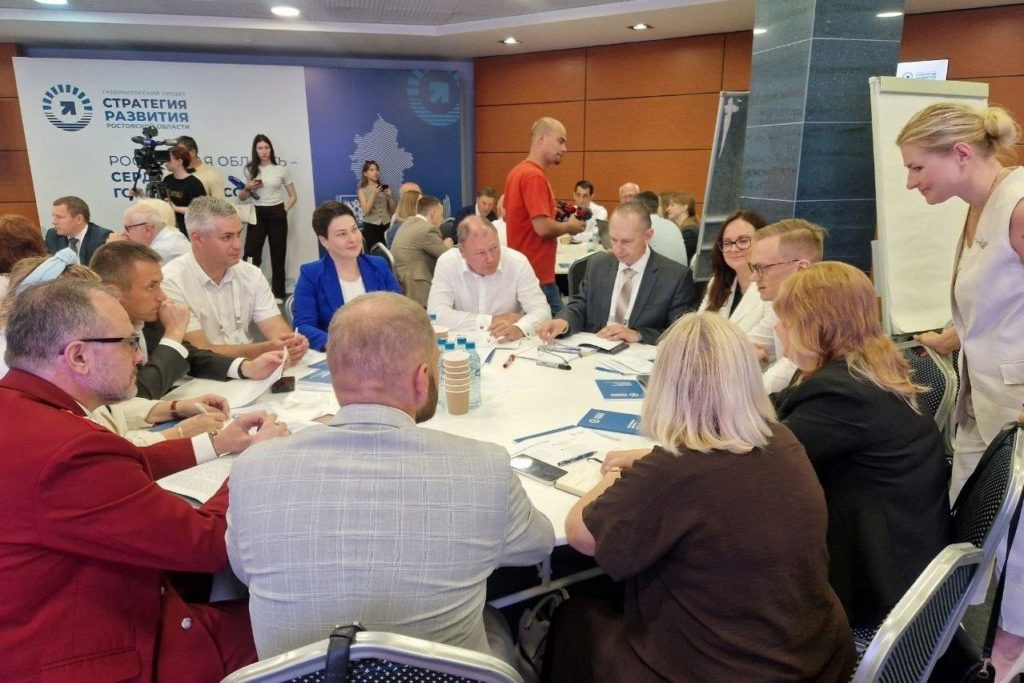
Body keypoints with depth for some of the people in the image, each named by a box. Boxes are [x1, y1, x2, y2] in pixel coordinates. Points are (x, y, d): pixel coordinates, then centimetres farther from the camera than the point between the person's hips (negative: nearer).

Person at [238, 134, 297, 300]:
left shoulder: (281, 169, 2)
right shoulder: (250, 170, 5)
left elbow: (293, 196, 7)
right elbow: (242, 198, 11)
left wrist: (284, 211, -5)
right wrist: (248, 188, -9)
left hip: (276, 214, -1)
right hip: (257, 214, 1)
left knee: (278, 254, 6)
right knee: (251, 254, -6)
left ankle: (278, 293, 15)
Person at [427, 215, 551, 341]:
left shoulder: (518, 262, -10)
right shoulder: (447, 263, -11)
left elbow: (541, 310, -13)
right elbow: (436, 315, -18)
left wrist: (519, 329, -34)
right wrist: (491, 321, -16)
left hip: (509, 346, 1)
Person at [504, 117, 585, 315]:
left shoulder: (519, 171, 12)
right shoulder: (534, 176, -18)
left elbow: (507, 215, 23)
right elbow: (543, 227, -25)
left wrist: (559, 218, 18)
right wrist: (570, 226, -5)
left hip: (522, 270, 10)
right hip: (536, 275, -10)